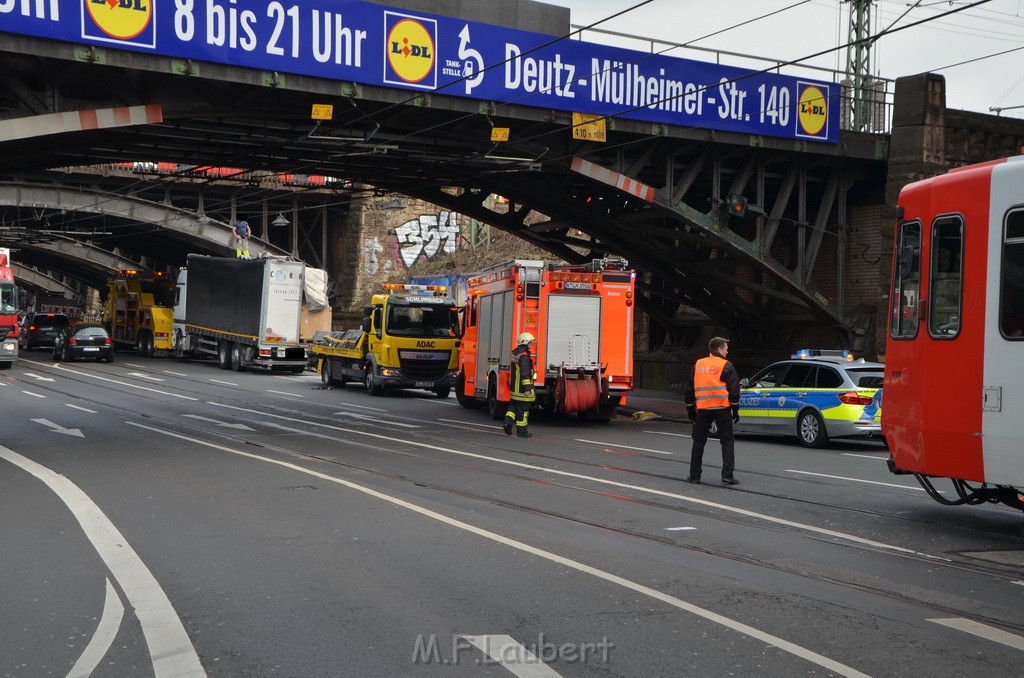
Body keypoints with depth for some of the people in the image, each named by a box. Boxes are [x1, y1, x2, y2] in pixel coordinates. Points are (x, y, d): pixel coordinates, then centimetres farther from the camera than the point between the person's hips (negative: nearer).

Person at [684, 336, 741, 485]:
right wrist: (735, 410, 1)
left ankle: (695, 475, 12)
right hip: (722, 409, -3)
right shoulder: (726, 366, -2)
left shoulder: (698, 365, 11)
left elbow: (690, 389, 14)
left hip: (702, 410, 3)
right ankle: (727, 475, -4)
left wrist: (690, 410, 21)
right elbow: (734, 389, -6)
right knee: (727, 441, 4)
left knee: (698, 441, 12)